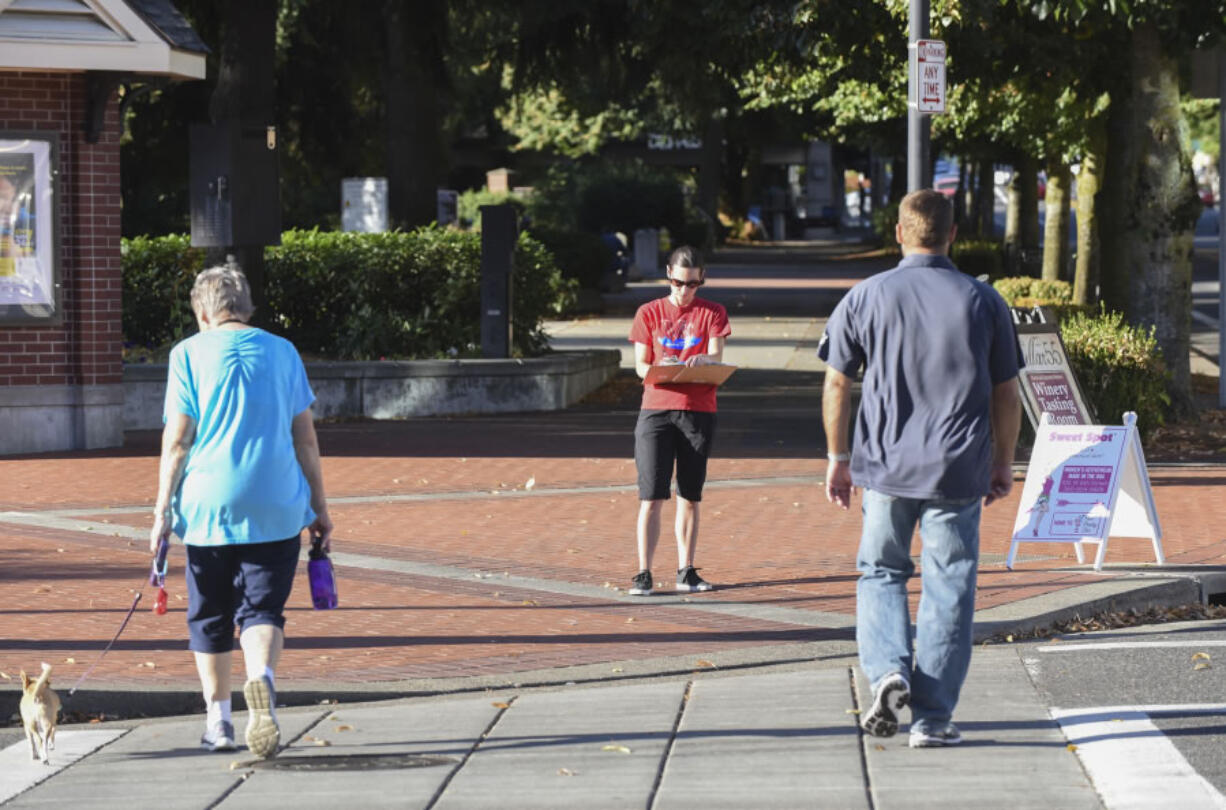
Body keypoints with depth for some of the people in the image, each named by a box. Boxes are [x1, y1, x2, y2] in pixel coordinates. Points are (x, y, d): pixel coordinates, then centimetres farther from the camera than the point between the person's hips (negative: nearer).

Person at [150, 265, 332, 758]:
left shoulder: (190, 353, 1)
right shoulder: (282, 352, 9)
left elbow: (177, 439, -3)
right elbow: (305, 437, 8)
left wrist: (163, 508, 1)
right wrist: (319, 506, 14)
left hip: (208, 504, -1)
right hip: (275, 506, 1)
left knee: (209, 617, 13)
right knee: (262, 608, 0)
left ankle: (218, 720, 19)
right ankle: (262, 679, -30)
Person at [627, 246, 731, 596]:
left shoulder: (712, 313, 8)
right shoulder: (649, 313, 8)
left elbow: (716, 358, -5)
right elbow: (640, 365, 3)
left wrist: (702, 360, -29)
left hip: (698, 411, 1)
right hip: (656, 408, -1)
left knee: (690, 496, 7)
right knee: (652, 496, -7)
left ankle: (686, 571, 15)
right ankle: (643, 574, -7)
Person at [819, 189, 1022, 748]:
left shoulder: (864, 298, 0)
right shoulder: (983, 302, 1)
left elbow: (836, 386, 2)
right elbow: (1006, 395, 6)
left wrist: (838, 458, 13)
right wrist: (1003, 465, 17)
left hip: (885, 468, 0)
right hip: (958, 471, 0)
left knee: (880, 572, 18)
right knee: (948, 589, 5)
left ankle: (888, 670, -6)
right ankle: (932, 717, 3)